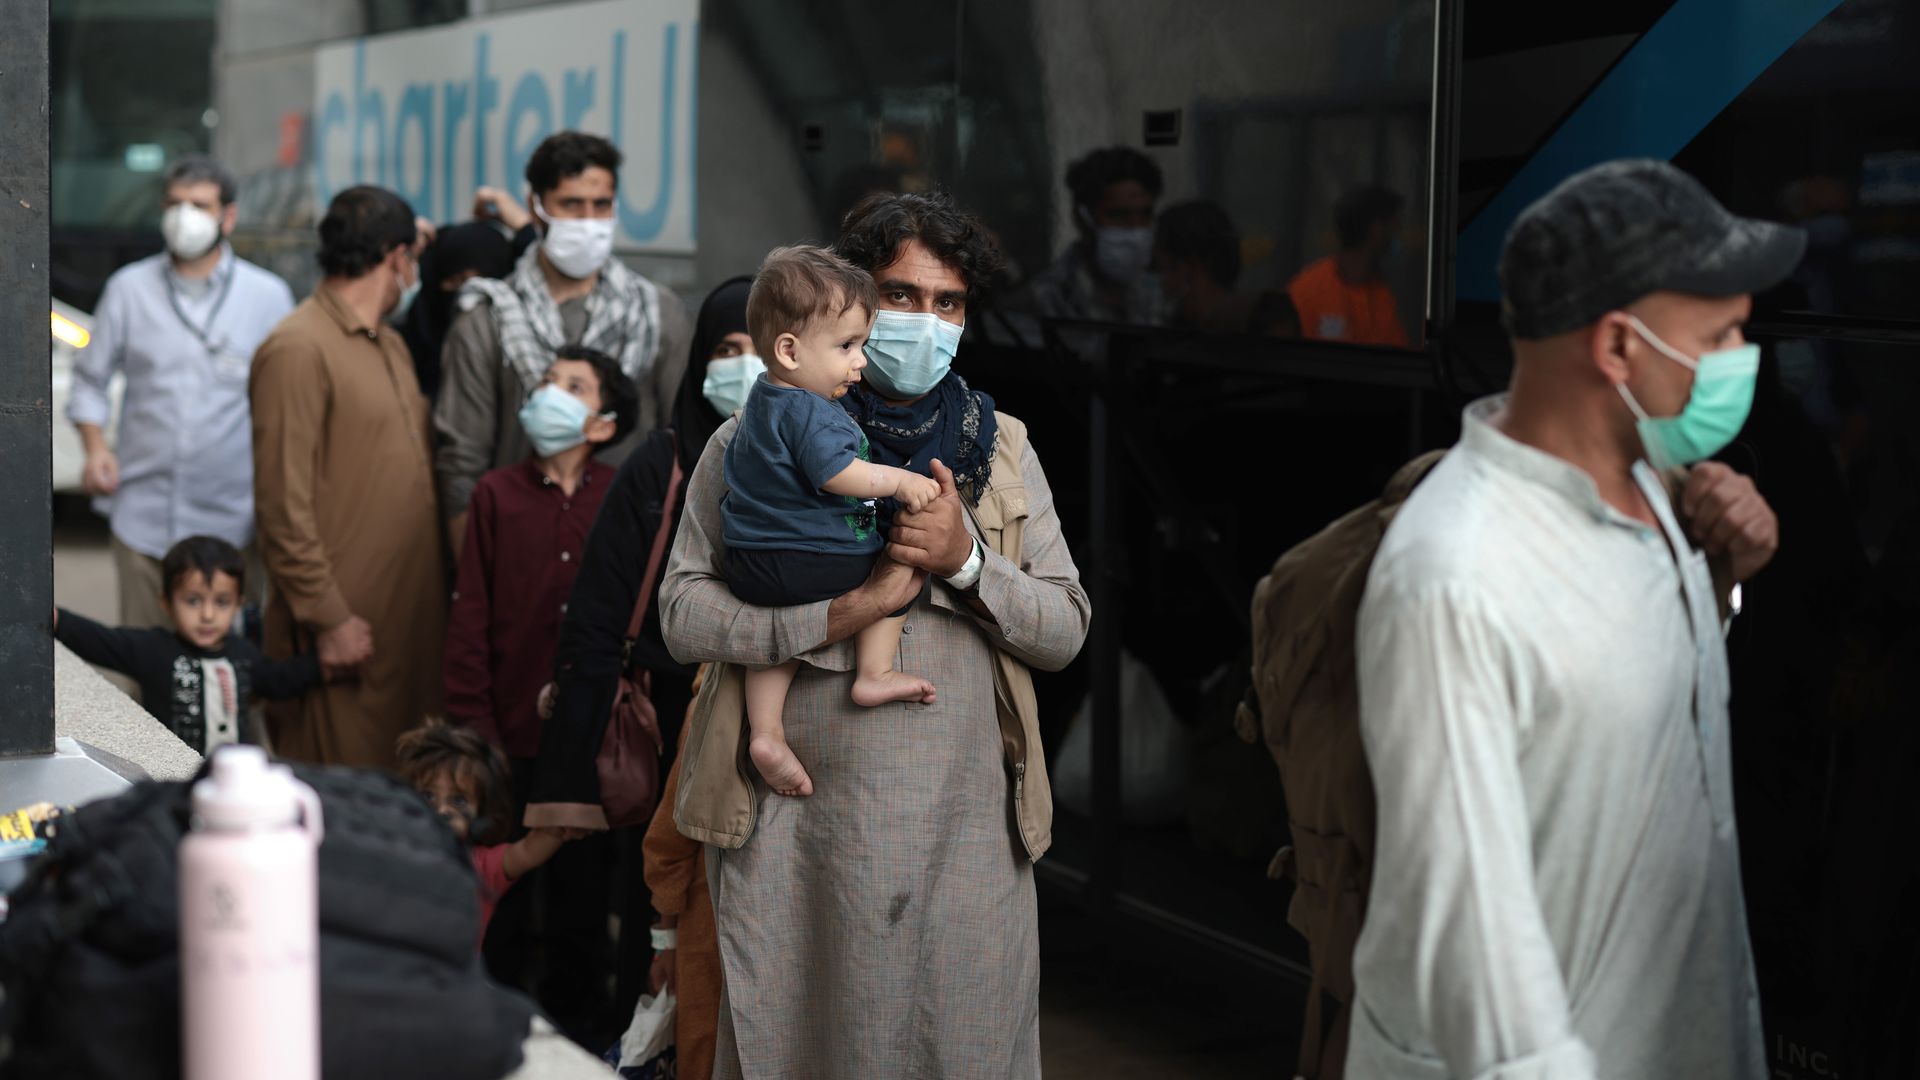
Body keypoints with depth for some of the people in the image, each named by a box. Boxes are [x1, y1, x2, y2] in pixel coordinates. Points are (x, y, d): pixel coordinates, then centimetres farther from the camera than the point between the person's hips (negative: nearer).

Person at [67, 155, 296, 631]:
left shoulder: (268, 296, 3)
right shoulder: (128, 288, 7)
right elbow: (90, 379, 14)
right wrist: (95, 446, -3)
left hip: (231, 519, -1)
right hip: (144, 515, 1)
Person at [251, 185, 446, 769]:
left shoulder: (390, 344, 18)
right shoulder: (298, 349, -11)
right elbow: (283, 504, -16)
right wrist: (327, 617, -17)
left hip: (413, 617, 9)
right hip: (348, 622, -9)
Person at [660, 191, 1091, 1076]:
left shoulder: (1001, 447, 12)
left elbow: (1065, 631, 7)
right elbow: (683, 614, -5)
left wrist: (966, 559, -10)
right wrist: (843, 612, -14)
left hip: (965, 826, 2)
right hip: (797, 825, -2)